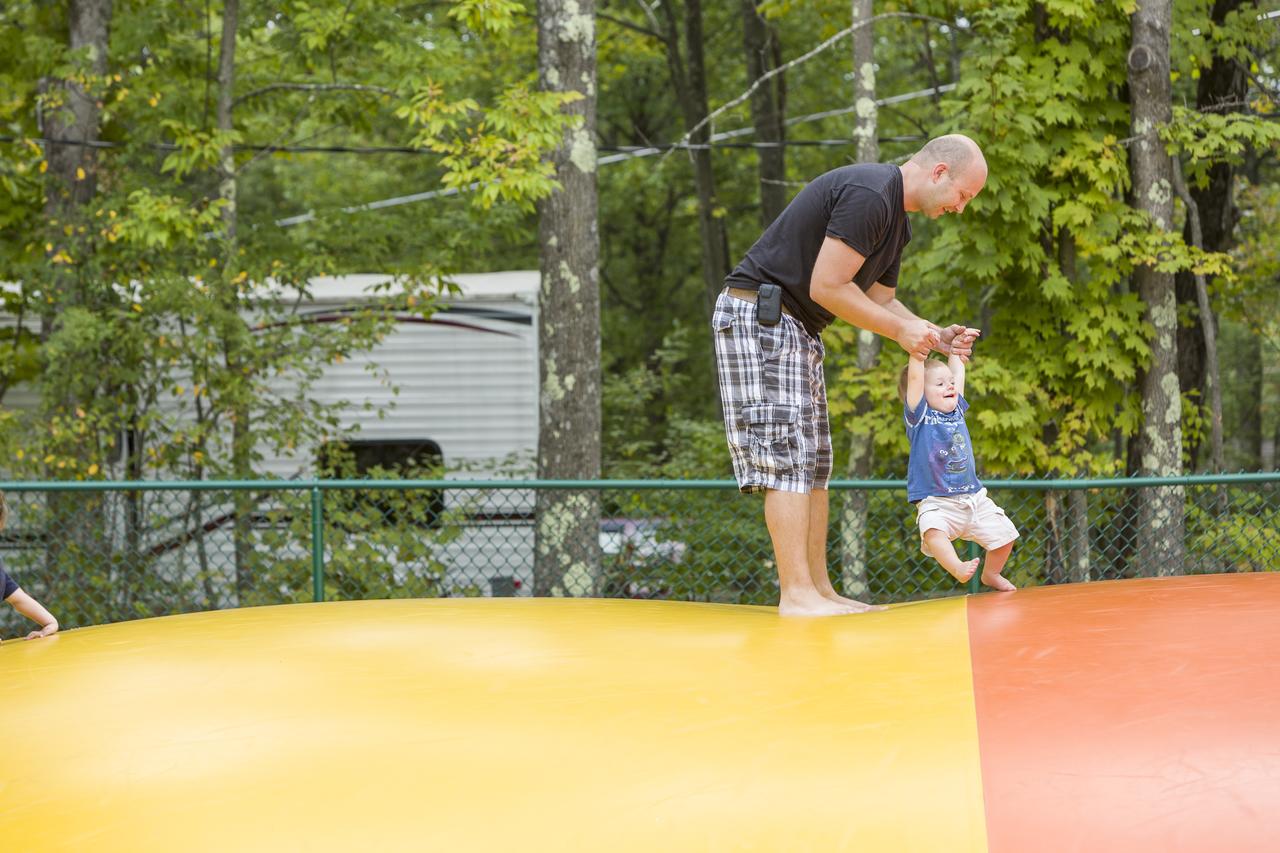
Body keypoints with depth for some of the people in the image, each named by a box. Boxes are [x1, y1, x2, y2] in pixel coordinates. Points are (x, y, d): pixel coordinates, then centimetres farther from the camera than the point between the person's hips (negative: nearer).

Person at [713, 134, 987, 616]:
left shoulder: (895, 217, 14)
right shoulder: (868, 195, -20)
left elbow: (880, 300, 21)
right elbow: (826, 287, -22)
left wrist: (934, 336, 5)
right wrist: (899, 330, -13)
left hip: (798, 331, 11)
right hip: (757, 315, -11)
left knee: (812, 461, 9)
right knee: (788, 455, -14)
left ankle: (819, 590, 11)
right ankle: (797, 594, -15)